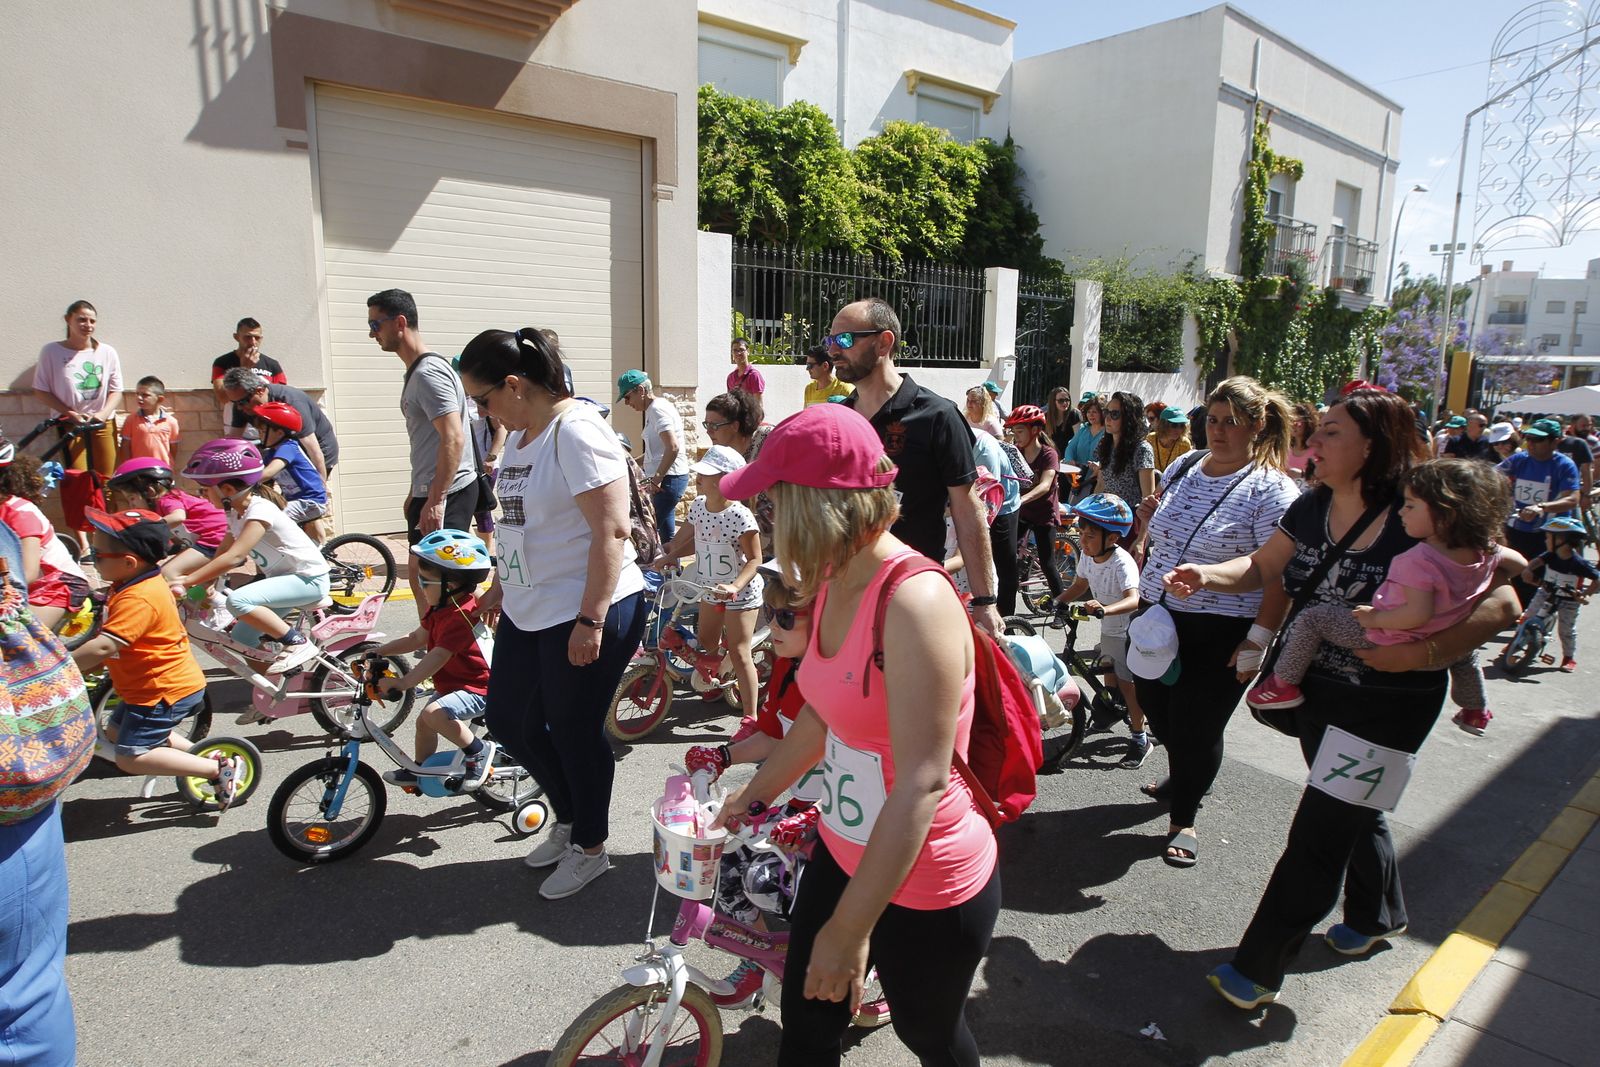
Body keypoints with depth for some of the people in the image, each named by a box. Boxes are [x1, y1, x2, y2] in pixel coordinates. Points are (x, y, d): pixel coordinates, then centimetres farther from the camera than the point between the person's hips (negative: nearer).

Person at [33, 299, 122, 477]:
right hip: (70, 424, -1)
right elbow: (41, 391, -1)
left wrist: (104, 413, -14)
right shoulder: (51, 351, -4)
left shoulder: (107, 352, -2)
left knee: (105, 481, 2)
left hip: (104, 423, 1)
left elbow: (116, 390, 3)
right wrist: (70, 413, -12)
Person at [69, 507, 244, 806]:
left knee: (130, 757, -6)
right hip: (157, 684, 11)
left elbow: (104, 647, -37)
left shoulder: (138, 599, -29)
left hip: (165, 691, -11)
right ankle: (200, 754, 23)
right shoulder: (143, 583, 4)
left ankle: (221, 768, -8)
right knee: (116, 731, 27)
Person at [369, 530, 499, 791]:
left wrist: (402, 683, -36)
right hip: (453, 684, 11)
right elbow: (417, 638, 17)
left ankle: (479, 751, -12)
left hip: (477, 688, -11)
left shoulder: (461, 616, -26)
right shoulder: (443, 607, 7)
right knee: (424, 722, 20)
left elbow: (438, 656, -33)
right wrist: (379, 651, 12)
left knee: (434, 713, -29)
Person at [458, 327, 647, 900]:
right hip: (527, 611, 10)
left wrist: (591, 620, -24)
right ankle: (569, 819, 39)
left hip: (587, 613, -10)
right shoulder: (520, 433, 10)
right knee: (508, 721, 17)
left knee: (574, 732, 5)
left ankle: (589, 848, 28)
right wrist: (500, 585, 25)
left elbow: (610, 532, -23)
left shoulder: (577, 431, -18)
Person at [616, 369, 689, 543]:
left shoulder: (658, 409, -14)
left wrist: (656, 479, -22)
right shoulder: (652, 410, 17)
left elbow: (673, 447, -24)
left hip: (669, 478, -10)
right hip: (665, 478, 10)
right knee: (667, 534, 14)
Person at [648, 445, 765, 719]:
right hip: (711, 589, 7)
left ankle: (751, 717, 4)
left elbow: (755, 559, -20)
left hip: (741, 592, -7)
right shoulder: (698, 506, -3)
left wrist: (735, 586, -33)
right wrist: (668, 556, 2)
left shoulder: (740, 515, -24)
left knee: (739, 653, -6)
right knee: (706, 644, 18)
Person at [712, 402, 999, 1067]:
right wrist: (756, 794, 22)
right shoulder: (834, 584, -2)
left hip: (925, 887, -7)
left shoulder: (914, 602, -30)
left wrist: (849, 928, -26)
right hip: (845, 852, 7)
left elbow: (923, 784, -31)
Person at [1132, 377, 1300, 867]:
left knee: (1196, 728, 2)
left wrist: (1257, 641, -19)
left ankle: (1183, 818, 27)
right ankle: (1181, 780, 46)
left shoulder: (1270, 490, -12)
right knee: (1158, 711, 15)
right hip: (1158, 620, 6)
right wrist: (1150, 518, -2)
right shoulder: (1182, 466, 7)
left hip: (1219, 635, -6)